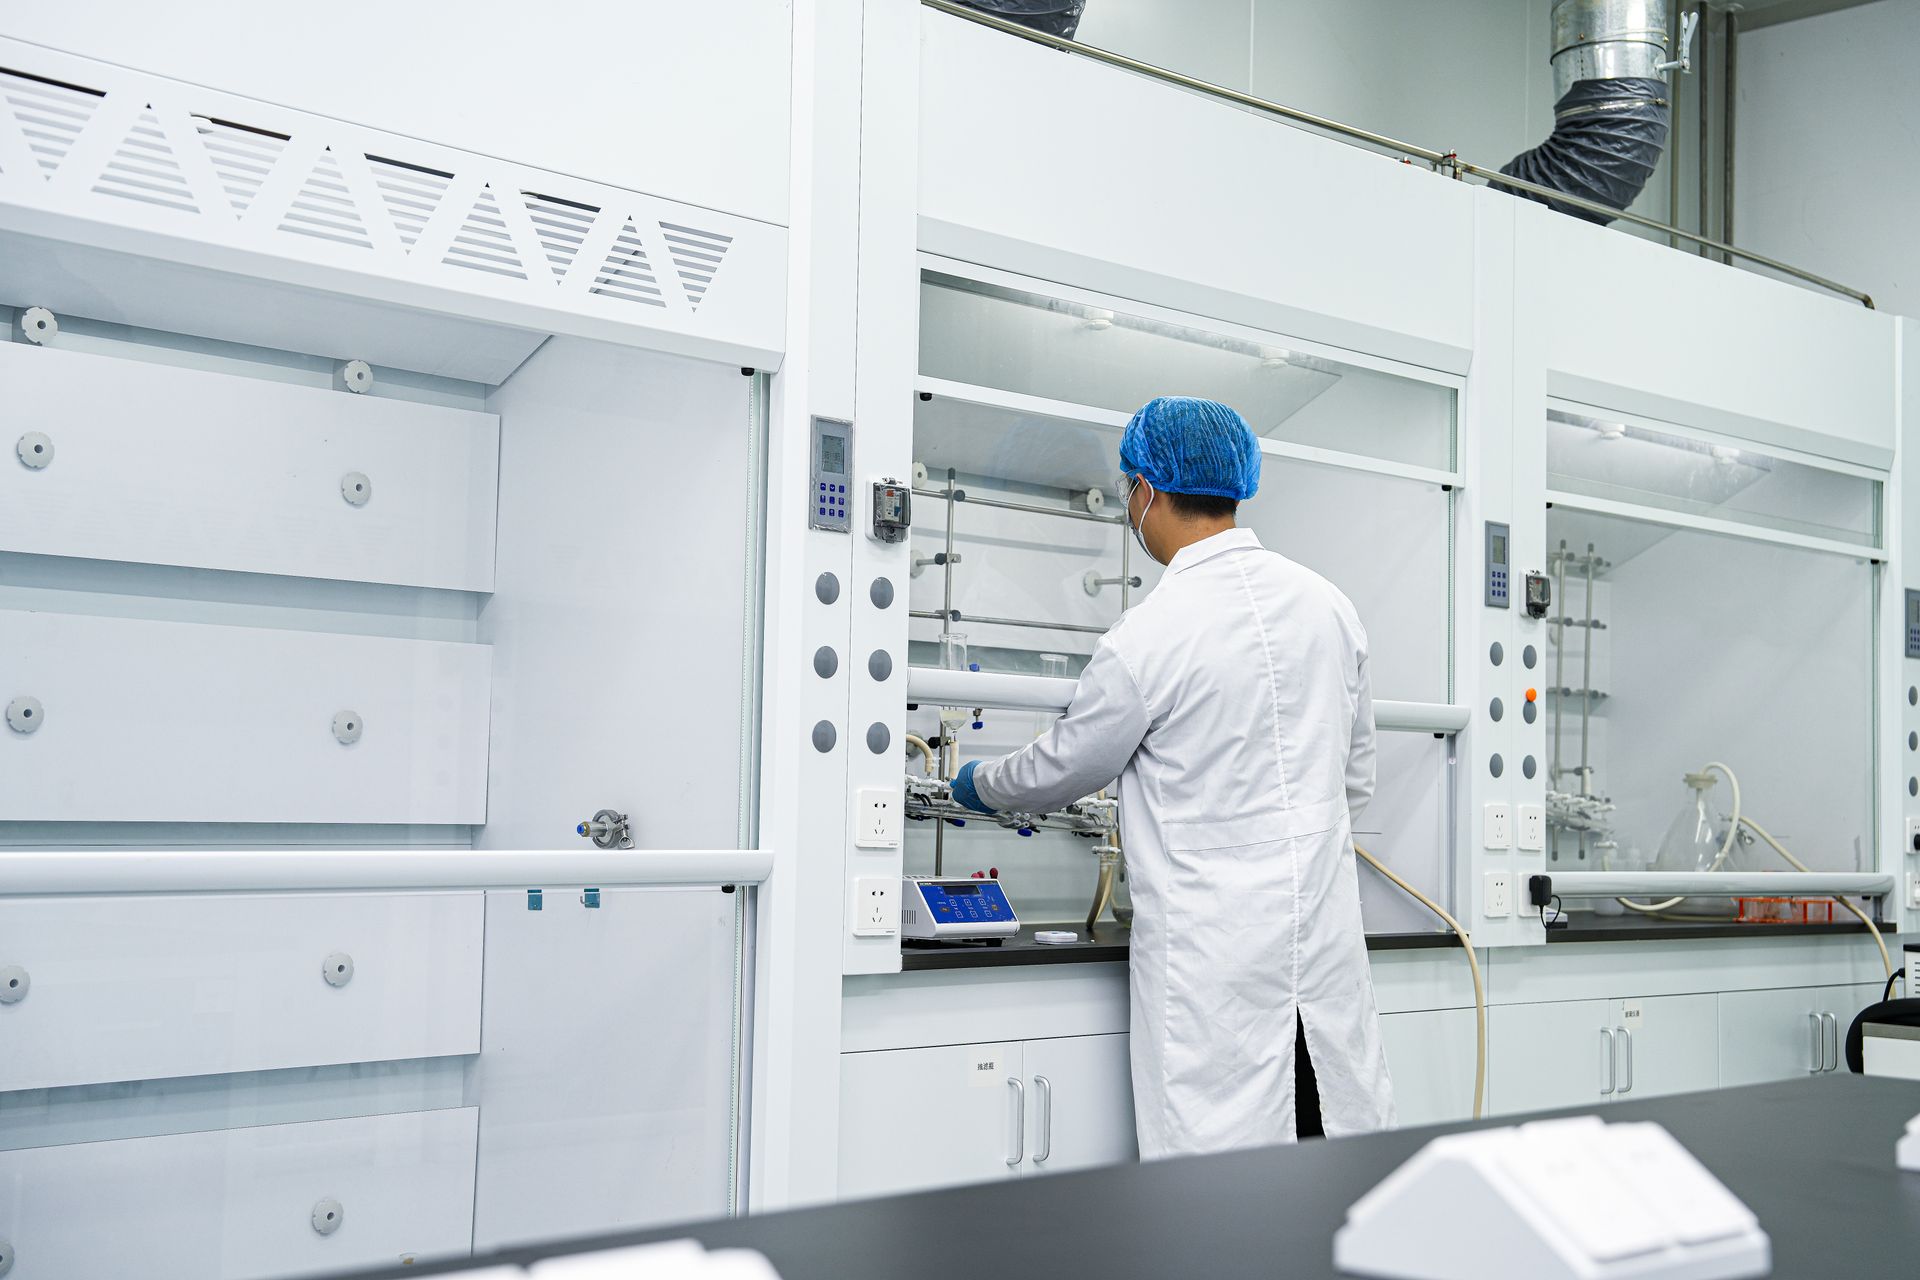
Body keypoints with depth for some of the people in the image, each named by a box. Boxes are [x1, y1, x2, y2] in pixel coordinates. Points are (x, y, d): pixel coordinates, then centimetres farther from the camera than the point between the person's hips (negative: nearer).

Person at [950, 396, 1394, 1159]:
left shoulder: (1150, 633, -12)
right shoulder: (1328, 605, 7)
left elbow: (1062, 770, 3)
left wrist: (979, 785, 24)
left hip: (1213, 948, -6)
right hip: (1326, 938, 6)